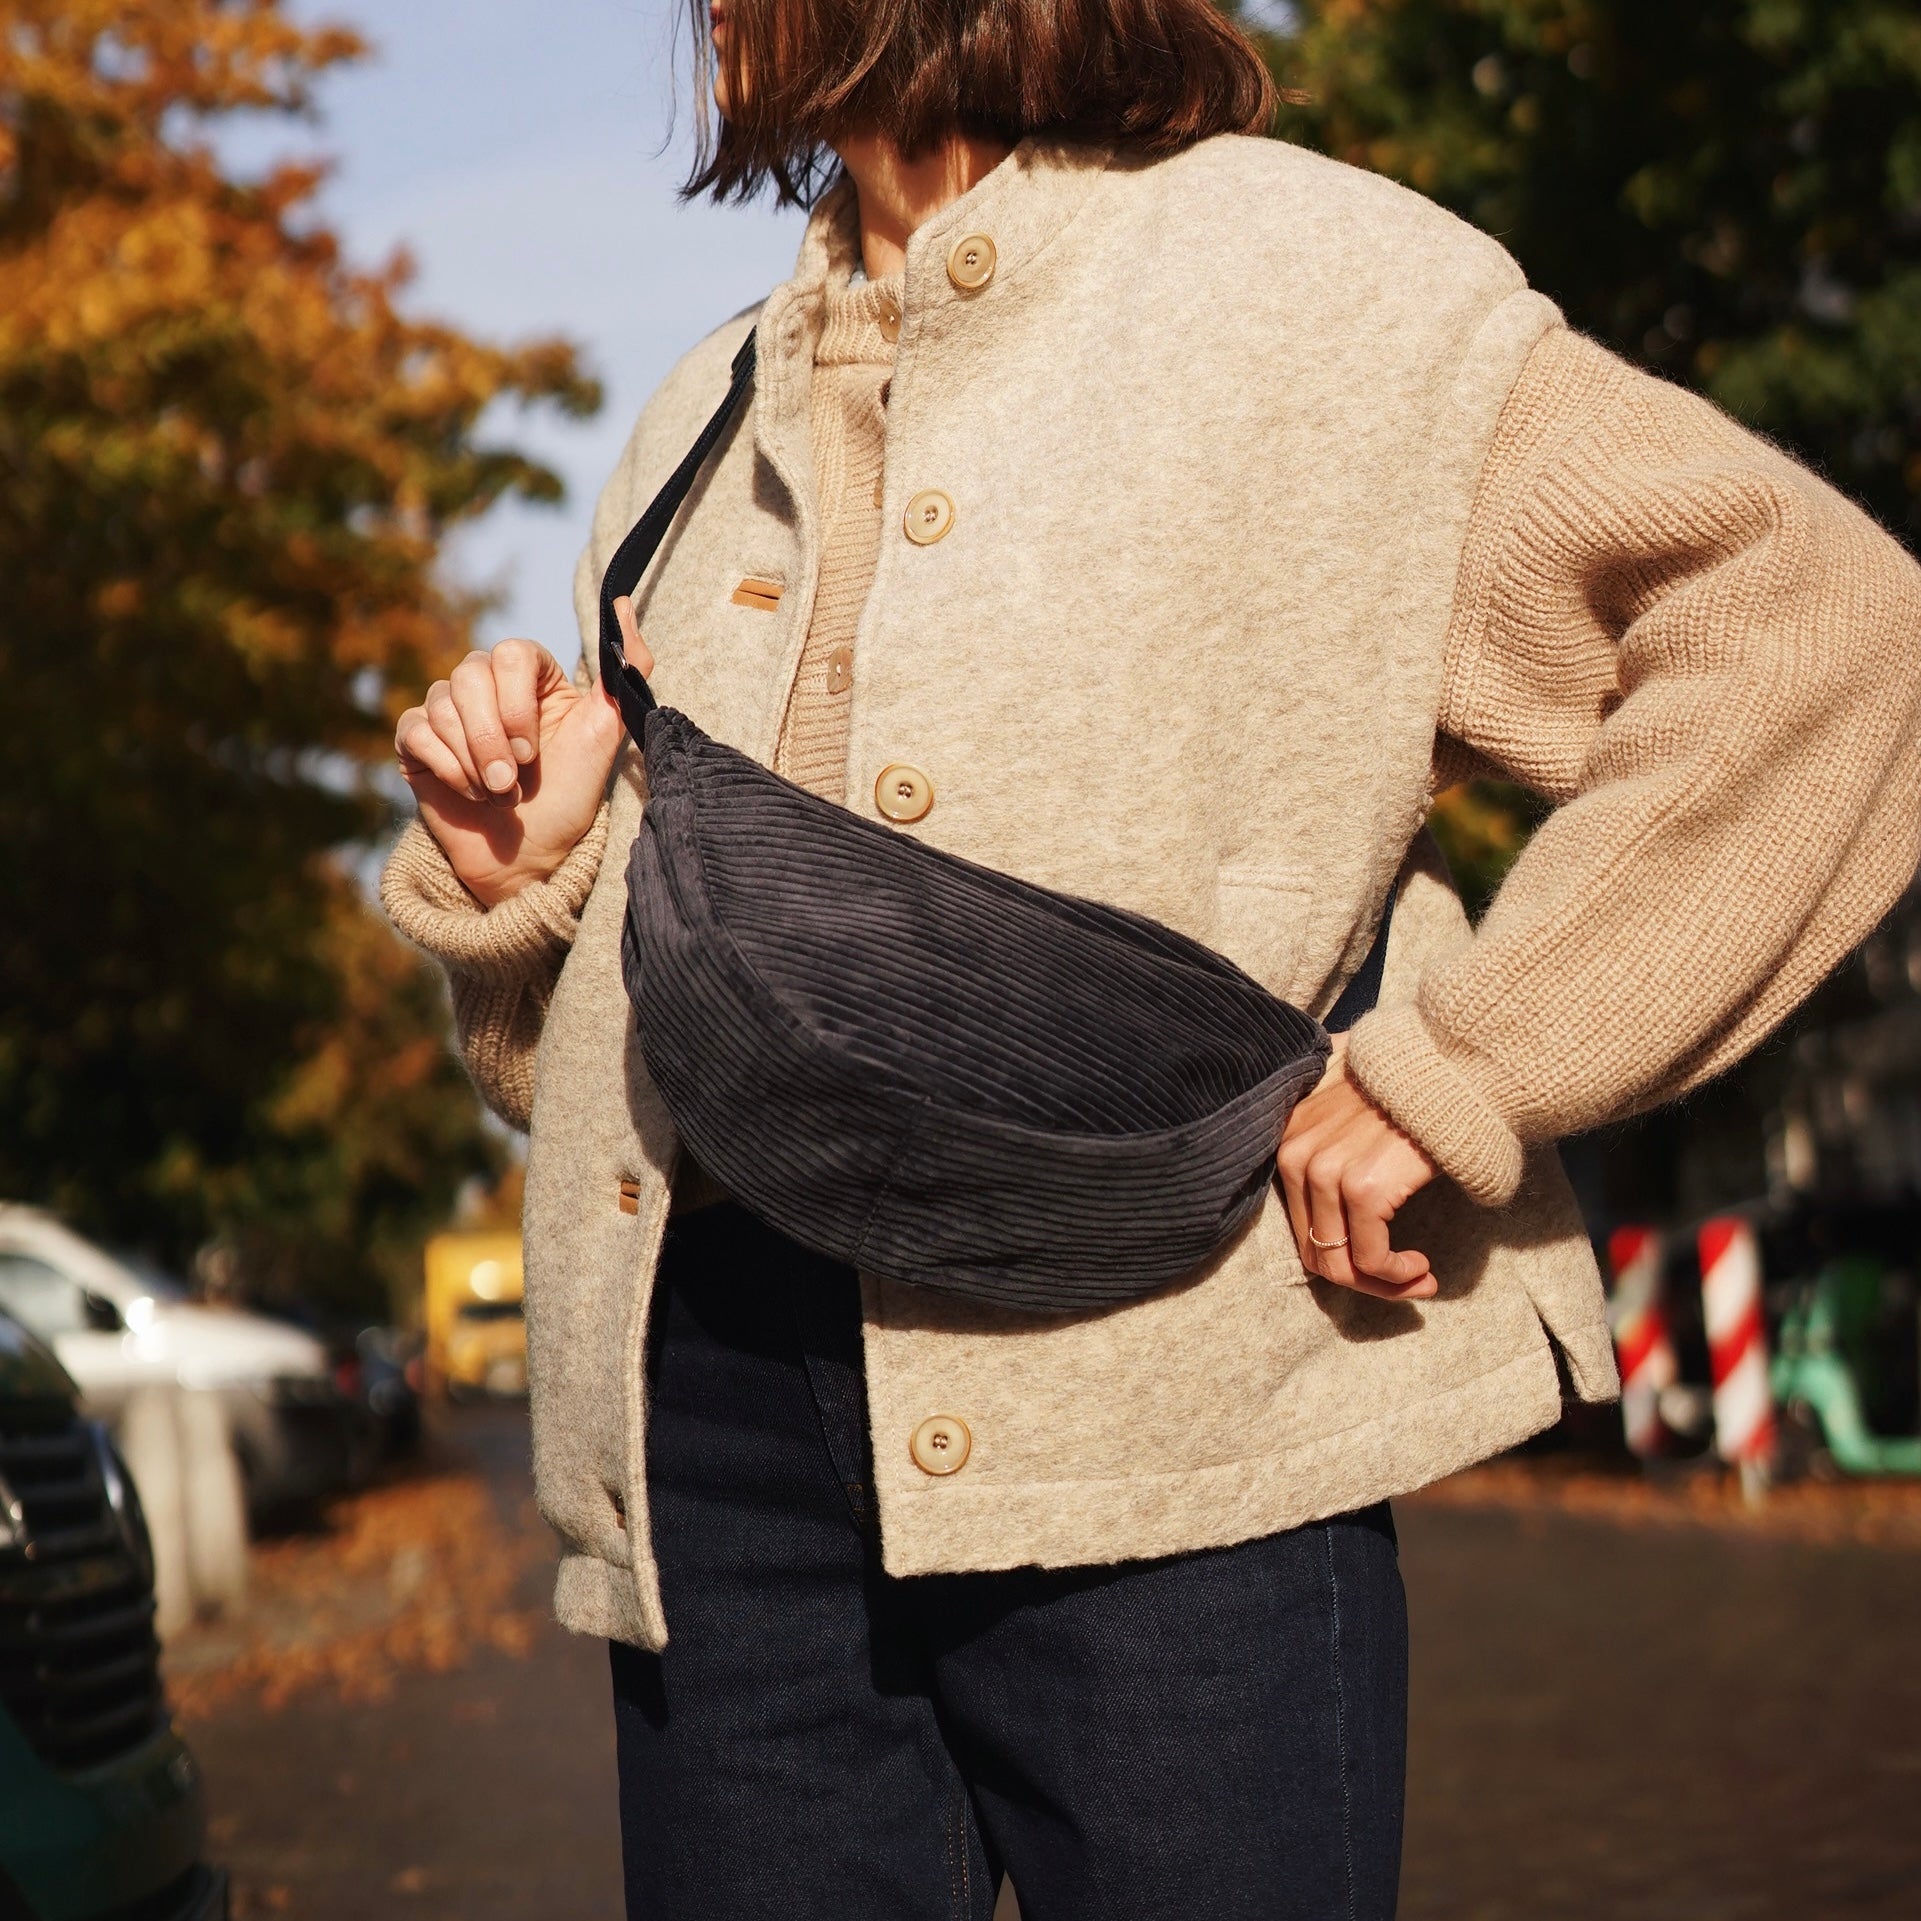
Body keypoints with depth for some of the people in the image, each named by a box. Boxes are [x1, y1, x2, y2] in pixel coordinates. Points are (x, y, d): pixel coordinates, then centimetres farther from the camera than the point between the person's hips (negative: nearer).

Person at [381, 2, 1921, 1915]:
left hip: (1165, 1434, -4)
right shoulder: (709, 424, 20)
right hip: (719, 1420, 5)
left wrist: (1452, 1075, -10)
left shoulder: (1302, 280, 4)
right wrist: (506, 881, 3)